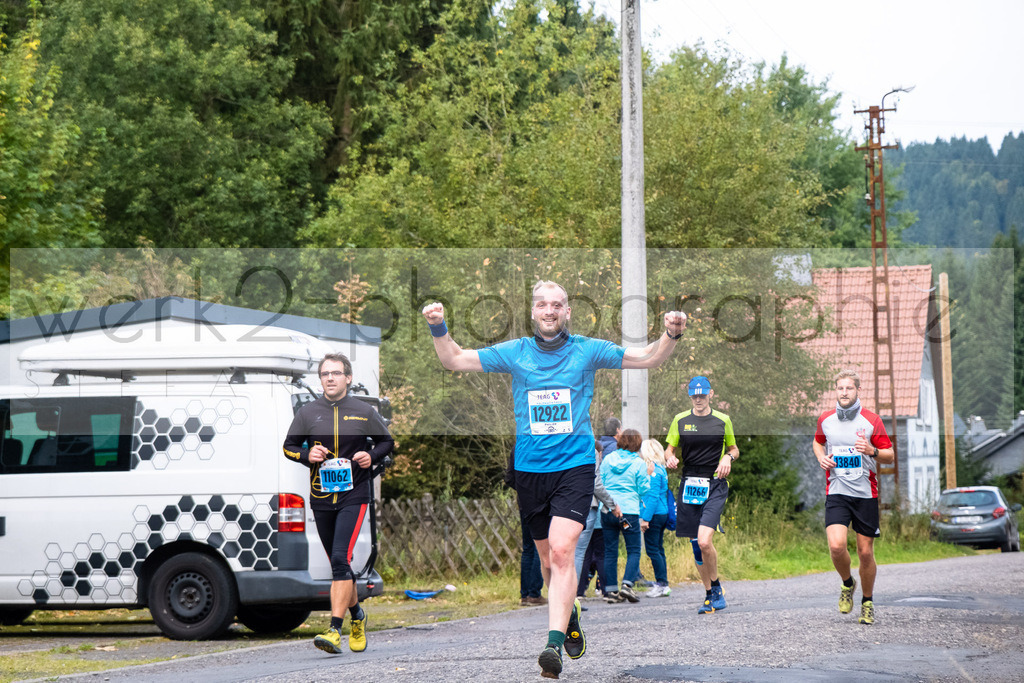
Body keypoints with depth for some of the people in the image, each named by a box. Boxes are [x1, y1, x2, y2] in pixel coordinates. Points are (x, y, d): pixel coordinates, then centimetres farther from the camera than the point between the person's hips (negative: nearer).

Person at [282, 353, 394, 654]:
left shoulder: (364, 412, 1)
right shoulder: (307, 412, 5)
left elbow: (387, 441, 13)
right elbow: (288, 447, 12)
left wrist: (372, 456, -7)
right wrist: (307, 455, -9)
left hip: (353, 496, -3)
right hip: (321, 498, 3)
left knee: (341, 559, -17)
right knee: (338, 562, 12)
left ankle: (335, 630, -22)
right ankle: (357, 616, 36)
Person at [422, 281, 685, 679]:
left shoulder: (587, 351, 1)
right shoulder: (514, 353, 5)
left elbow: (649, 359, 5)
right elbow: (454, 360, 9)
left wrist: (671, 335, -13)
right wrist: (438, 328, -8)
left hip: (575, 467, -3)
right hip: (529, 469, 3)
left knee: (562, 551, -20)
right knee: (547, 559, 13)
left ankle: (554, 643, -25)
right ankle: (569, 618, 39)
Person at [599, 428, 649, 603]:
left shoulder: (607, 460, 6)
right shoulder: (639, 463, -4)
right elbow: (643, 489, -1)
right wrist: (648, 475, 15)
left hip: (607, 511, 3)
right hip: (629, 510, -3)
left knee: (610, 551, 7)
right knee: (634, 550, 5)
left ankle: (611, 590, 6)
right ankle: (627, 584, -12)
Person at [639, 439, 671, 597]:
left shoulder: (653, 470, -13)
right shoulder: (661, 469, 14)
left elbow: (653, 496, -18)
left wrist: (646, 518, -19)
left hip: (654, 515, -9)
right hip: (663, 513, 9)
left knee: (652, 550, -6)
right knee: (658, 549, 12)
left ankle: (662, 584, -5)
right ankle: (662, 584, 15)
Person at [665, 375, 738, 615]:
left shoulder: (722, 420, 6)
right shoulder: (680, 420, 8)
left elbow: (734, 449, 18)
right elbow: (669, 449, 14)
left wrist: (728, 457, -4)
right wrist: (671, 458, -9)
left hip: (715, 486, -3)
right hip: (689, 485, 3)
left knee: (705, 541, -19)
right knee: (695, 545, 4)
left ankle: (716, 589, 1)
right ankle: (711, 596, 17)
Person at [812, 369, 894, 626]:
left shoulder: (871, 420, -3)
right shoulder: (825, 420, 4)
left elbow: (890, 456, 1)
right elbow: (817, 441, 25)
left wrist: (873, 451, -20)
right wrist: (821, 457, 4)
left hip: (865, 494, -1)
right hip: (836, 492, 1)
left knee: (865, 552, 3)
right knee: (836, 545, -19)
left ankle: (867, 602, 23)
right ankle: (847, 583, 12)